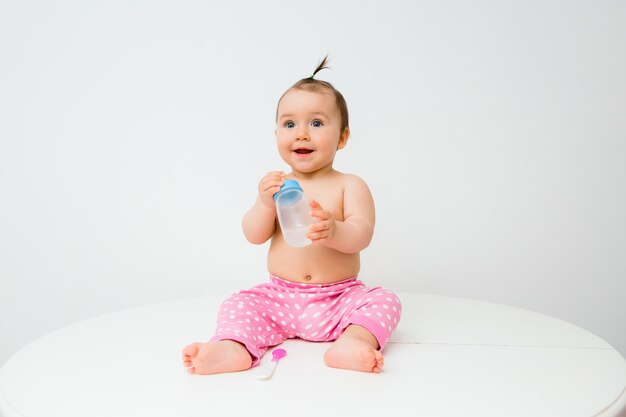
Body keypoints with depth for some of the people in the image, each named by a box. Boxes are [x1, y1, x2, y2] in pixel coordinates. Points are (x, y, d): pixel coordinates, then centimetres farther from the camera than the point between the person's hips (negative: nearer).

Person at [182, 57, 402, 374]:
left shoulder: (349, 186, -1)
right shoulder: (276, 186, 6)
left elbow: (362, 234, -15)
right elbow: (254, 236, -1)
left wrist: (333, 231, -37)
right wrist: (265, 203, -22)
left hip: (341, 298, -2)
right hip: (280, 298, 2)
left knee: (384, 301, -24)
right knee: (239, 304, -16)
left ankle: (353, 342, -47)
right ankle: (234, 347, -40)